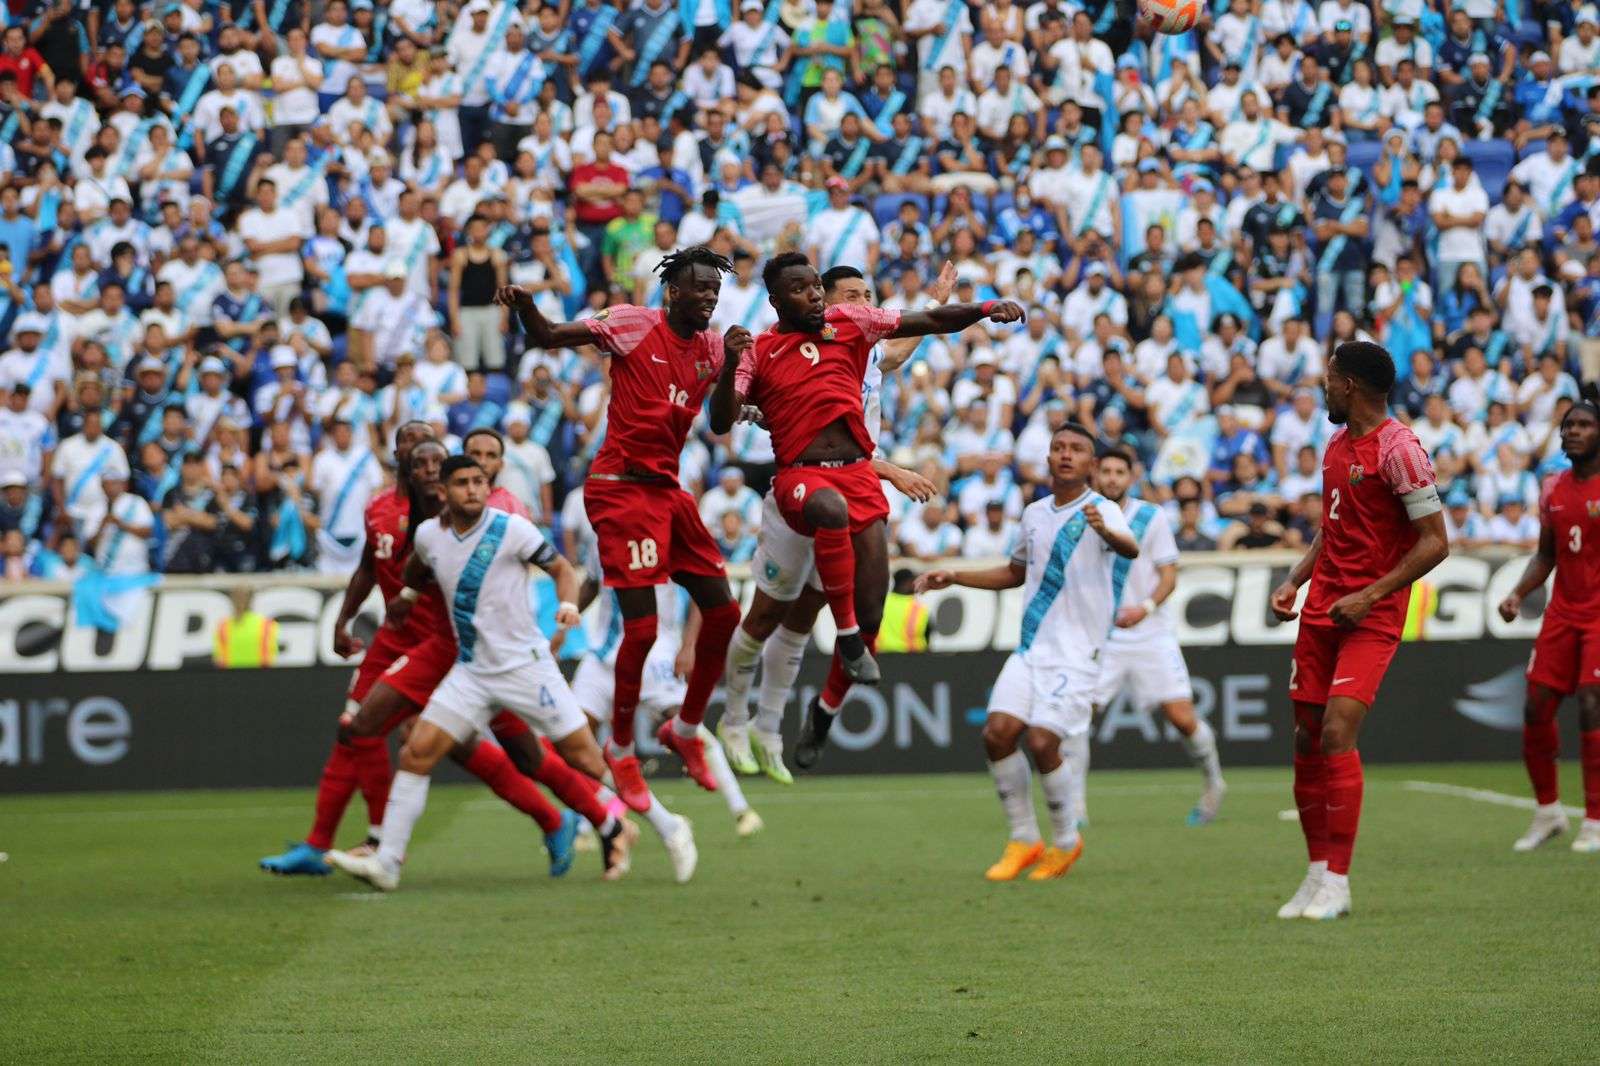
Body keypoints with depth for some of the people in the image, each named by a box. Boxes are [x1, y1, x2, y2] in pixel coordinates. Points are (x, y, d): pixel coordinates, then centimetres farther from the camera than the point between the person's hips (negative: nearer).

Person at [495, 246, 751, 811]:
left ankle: (686, 729, 27)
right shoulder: (632, 324, -6)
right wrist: (524, 304, -28)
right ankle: (621, 752, 6)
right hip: (621, 487, -7)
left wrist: (732, 366, -13)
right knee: (642, 627, -12)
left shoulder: (712, 347, 9)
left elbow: (721, 424, 2)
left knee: (723, 614, 7)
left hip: (668, 489, 7)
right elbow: (548, 337, -7)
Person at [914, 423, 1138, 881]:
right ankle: (1023, 841, 6)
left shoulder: (1102, 511, -9)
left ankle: (1066, 842, 7)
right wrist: (954, 577, 20)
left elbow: (1130, 549, -32)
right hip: (1029, 648, 6)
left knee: (1041, 742, -17)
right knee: (997, 732, -9)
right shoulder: (1035, 514, 12)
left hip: (1076, 653, -6)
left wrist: (1104, 531, -55)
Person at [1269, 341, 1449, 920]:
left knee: (1337, 733, -17)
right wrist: (1294, 583, 11)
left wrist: (1369, 596, -19)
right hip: (1321, 609, 8)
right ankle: (1318, 873, 14)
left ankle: (1337, 884, -12)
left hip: (1371, 617, -8)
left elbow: (1435, 542, -15)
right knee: (1307, 739, 6)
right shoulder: (1337, 444, 14)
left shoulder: (1398, 449, -13)